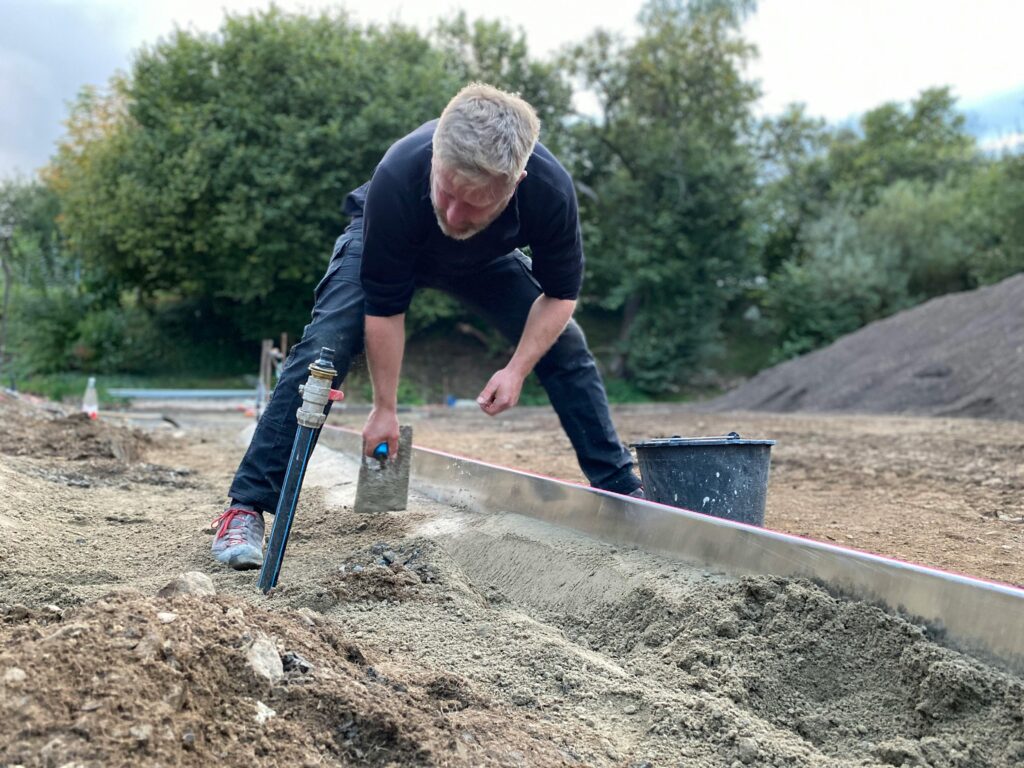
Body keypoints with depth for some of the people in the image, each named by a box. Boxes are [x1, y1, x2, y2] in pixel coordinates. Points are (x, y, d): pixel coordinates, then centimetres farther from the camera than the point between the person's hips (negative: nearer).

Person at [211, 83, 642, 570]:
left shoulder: (551, 189, -37)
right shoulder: (396, 178, -43)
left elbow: (560, 293, -18)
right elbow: (384, 307, -31)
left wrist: (517, 370, -28)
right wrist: (384, 407, -24)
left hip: (486, 259, 3)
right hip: (383, 246, -2)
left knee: (566, 348, -6)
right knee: (324, 347, -23)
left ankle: (623, 492, 9)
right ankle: (246, 507, -19)